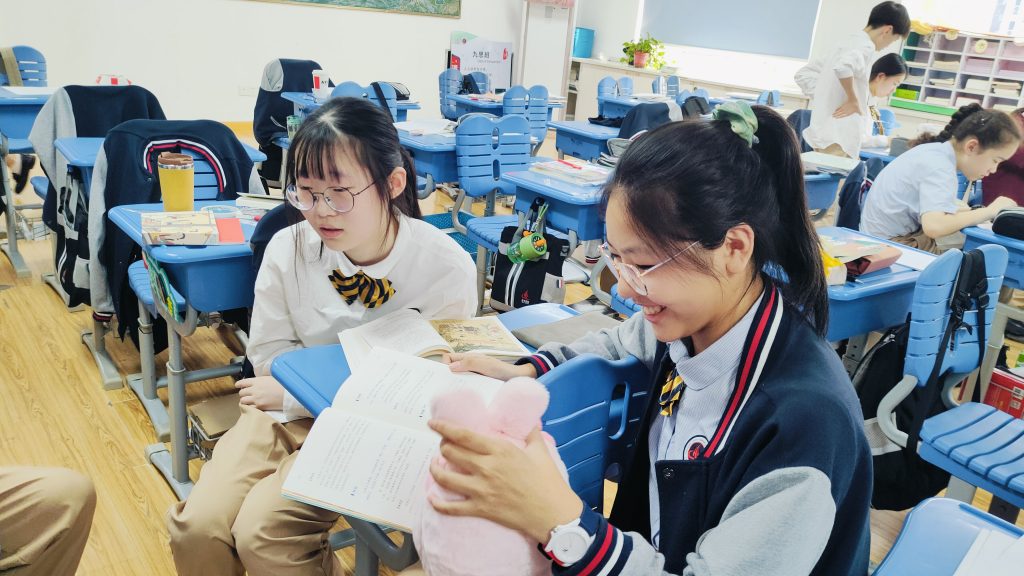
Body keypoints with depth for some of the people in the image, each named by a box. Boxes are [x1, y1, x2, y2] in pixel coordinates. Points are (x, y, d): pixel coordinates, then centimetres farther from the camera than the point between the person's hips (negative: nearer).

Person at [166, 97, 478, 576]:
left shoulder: (445, 268, -20)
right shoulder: (288, 248, -12)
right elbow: (269, 354, 0)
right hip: (289, 410, 3)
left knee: (261, 530, -21)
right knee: (195, 527, -14)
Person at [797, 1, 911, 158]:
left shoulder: (848, 44, 19)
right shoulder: (865, 47, -10)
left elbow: (803, 74, 21)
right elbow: (842, 66, -34)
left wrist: (825, 100, 14)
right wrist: (853, 100, -20)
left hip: (823, 136, 10)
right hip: (837, 142, -10)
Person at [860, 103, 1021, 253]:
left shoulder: (933, 149, 4)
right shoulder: (940, 167, -20)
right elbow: (934, 226, -34)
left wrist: (969, 210, -3)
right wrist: (989, 211, -22)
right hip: (894, 244, -9)